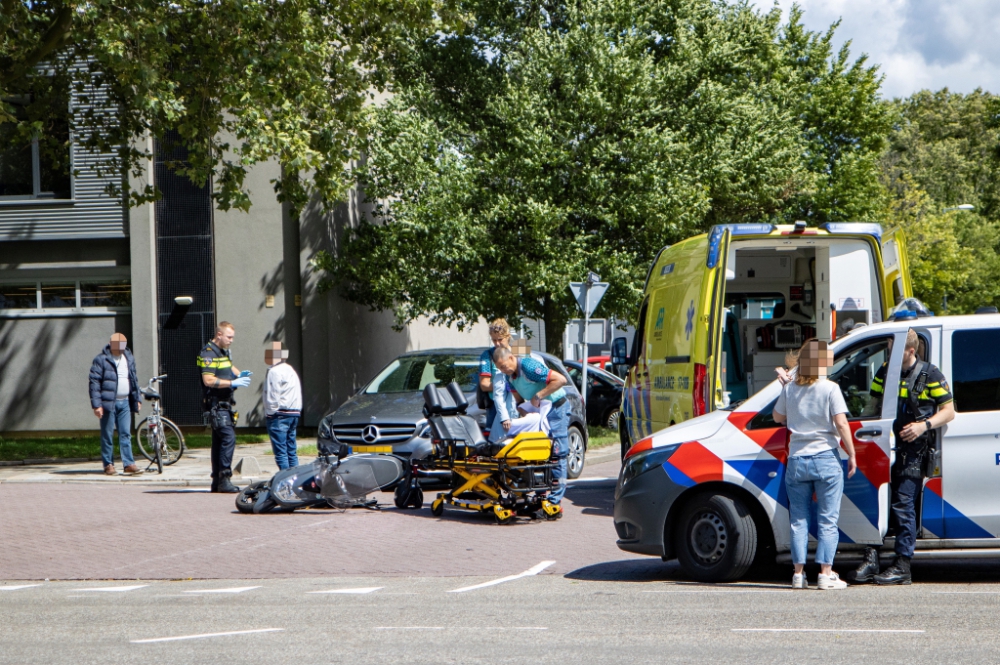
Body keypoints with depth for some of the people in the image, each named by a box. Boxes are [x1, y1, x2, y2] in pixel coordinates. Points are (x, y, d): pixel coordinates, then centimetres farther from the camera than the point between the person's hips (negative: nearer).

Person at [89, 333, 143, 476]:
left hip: (125, 403, 5)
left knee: (126, 434, 2)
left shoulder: (129, 358, 12)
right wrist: (96, 404, -15)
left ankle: (129, 464, 1)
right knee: (107, 435, 1)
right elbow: (94, 382, -10)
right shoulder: (101, 359, -7)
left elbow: (134, 379, 21)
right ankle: (108, 465, 7)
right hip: (108, 403, -5)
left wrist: (137, 398, 17)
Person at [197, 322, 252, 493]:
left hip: (225, 403, 10)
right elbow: (208, 380, -23)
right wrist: (233, 383, -22)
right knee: (228, 438, -18)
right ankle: (224, 479, -18)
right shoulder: (208, 354, -14)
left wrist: (239, 374, 12)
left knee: (219, 441, 11)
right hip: (216, 404, -10)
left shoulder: (225, 352, 16)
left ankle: (217, 482, 15)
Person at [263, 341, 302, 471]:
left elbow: (272, 396, -15)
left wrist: (270, 413, -9)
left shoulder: (275, 372, -10)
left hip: (280, 414, -9)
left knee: (280, 452, -9)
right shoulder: (290, 370, 19)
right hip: (294, 413, 9)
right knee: (291, 451, 10)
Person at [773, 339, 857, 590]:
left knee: (799, 519, 9)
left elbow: (778, 417, 17)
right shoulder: (830, 389, -7)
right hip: (825, 459, -3)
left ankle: (798, 573, 7)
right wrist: (852, 455, -4)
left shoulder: (790, 389, 3)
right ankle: (826, 574, -3)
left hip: (796, 460, 3)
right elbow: (841, 423, -11)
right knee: (827, 519, 2)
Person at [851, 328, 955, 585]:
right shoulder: (884, 372, 12)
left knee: (903, 505, -8)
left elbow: (949, 411, 0)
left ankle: (902, 567, -5)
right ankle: (871, 560, 4)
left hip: (911, 451, -5)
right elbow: (874, 407, 20)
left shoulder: (929, 375, -2)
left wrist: (925, 425, -17)